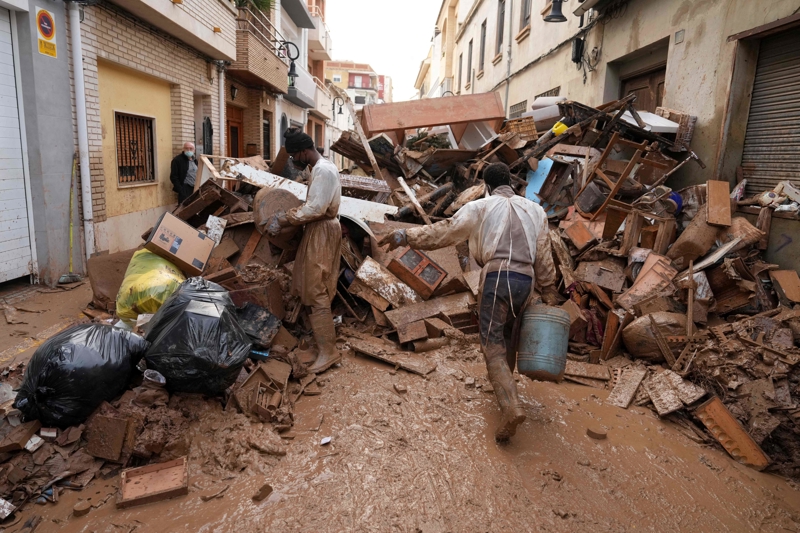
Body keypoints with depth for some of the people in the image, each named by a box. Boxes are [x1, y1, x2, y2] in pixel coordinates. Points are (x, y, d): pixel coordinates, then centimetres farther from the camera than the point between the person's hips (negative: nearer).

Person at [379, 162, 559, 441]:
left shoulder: (481, 207, 5)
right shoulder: (535, 209, 16)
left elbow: (444, 231, 0)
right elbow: (544, 255, 14)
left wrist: (405, 236, 6)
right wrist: (548, 289, 20)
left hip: (496, 277, -4)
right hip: (526, 280, 5)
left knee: (493, 345, -4)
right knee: (510, 339, 23)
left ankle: (511, 408, -18)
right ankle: (505, 384, 40)